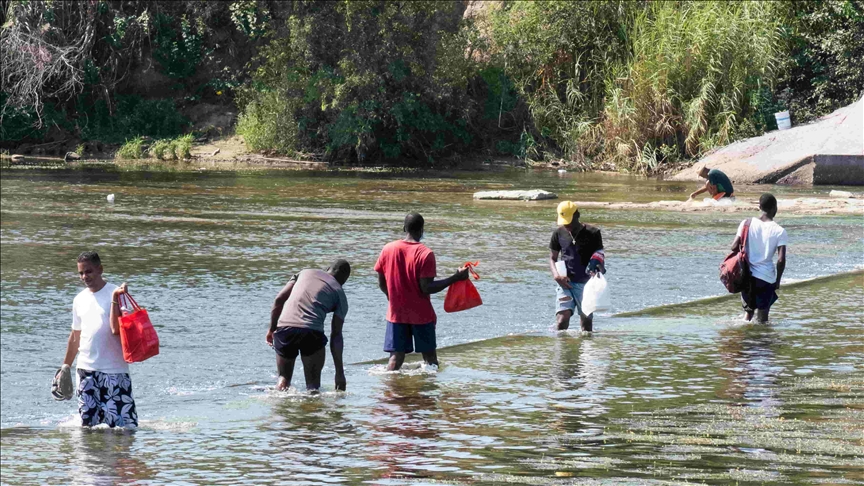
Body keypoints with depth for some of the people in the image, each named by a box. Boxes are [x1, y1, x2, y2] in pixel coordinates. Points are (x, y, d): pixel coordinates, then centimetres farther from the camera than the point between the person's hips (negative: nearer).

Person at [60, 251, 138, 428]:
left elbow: (116, 329, -16)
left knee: (123, 423, -9)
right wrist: (66, 365, 23)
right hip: (86, 370, 5)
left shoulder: (116, 294, -4)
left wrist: (115, 299, -23)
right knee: (88, 423, 6)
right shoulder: (80, 299, 13)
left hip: (114, 370, -5)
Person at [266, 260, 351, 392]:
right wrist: (340, 372, 8)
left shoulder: (305, 273, 23)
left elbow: (279, 299, 13)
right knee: (313, 381, 10)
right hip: (311, 332, -3)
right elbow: (336, 335, 8)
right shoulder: (339, 294, 14)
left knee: (283, 377, 17)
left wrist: (272, 329, 21)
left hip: (284, 328, 3)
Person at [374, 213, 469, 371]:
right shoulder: (425, 254, -14)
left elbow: (382, 284, 5)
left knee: (396, 357, 4)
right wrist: (455, 278, -13)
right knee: (429, 357, 9)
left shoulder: (388, 249, -2)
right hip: (421, 315, -3)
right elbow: (427, 288, -18)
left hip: (396, 313, 3)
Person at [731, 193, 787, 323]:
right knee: (763, 316, 9)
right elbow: (781, 260, -12)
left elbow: (734, 247, -7)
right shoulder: (779, 231, -7)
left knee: (748, 309, 22)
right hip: (766, 277, -3)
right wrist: (778, 281, 2)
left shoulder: (747, 223, -1)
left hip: (747, 275, 3)